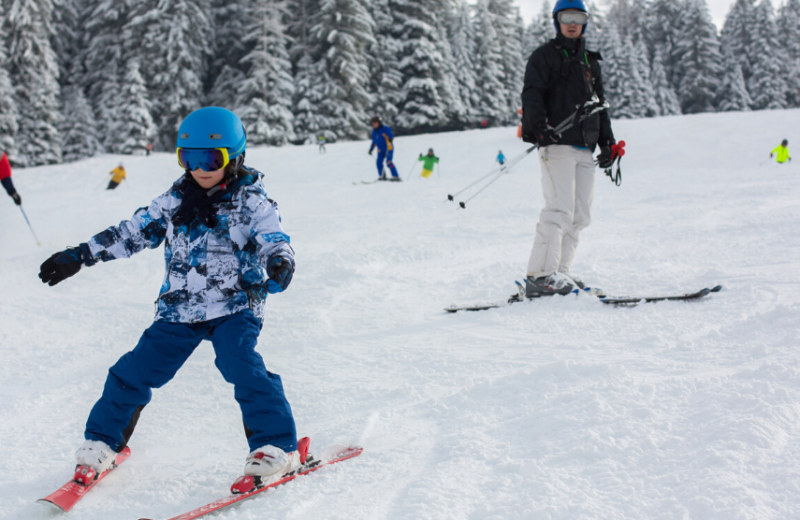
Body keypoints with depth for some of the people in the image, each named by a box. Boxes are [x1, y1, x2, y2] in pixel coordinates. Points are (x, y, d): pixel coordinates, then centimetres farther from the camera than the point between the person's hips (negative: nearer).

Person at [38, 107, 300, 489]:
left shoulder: (252, 202, -4)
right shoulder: (175, 201, 8)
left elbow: (275, 242, -13)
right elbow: (131, 233, 14)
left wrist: (279, 263, -38)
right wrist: (78, 256, 12)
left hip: (233, 309, -4)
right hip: (178, 310, 4)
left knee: (242, 366, -26)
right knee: (135, 371, 2)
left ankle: (277, 446, -16)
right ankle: (103, 440, 23)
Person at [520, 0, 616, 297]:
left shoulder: (591, 61, 25)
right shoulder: (545, 56, 5)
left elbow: (600, 104, 29)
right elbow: (531, 94, -7)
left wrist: (607, 143, 22)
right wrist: (539, 125, -25)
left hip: (585, 149, 7)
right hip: (557, 143, -7)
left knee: (580, 215, 3)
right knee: (560, 209, -18)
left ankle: (558, 272, 7)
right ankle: (539, 276, -19)